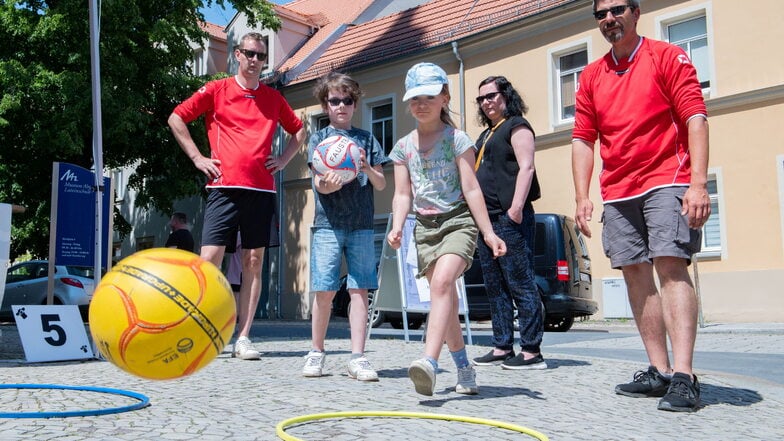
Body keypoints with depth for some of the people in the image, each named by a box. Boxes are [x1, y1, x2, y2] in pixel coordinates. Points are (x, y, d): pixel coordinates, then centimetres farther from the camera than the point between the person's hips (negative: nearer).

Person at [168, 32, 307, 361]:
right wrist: (197, 157, 1)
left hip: (261, 189, 3)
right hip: (224, 186, -3)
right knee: (209, 258, -9)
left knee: (254, 262, 1)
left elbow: (299, 130, 26)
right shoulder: (216, 90, 7)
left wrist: (283, 160, 11)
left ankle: (243, 338, 6)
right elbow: (176, 118, 9)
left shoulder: (273, 98, 15)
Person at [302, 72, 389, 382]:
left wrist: (367, 167, -10)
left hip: (361, 224, 2)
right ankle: (316, 352, 17)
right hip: (328, 223, -1)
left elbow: (381, 184, 10)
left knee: (359, 290, -1)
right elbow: (318, 182, -3)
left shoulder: (366, 139, 13)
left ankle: (358, 357, 2)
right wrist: (327, 185, -26)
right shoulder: (319, 138, 8)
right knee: (324, 291, -1)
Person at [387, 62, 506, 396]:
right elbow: (403, 194, 8)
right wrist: (397, 227, -9)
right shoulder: (404, 147, 10)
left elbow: (470, 188, -6)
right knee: (445, 297, 9)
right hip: (425, 226, 5)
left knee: (442, 282, -28)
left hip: (458, 221, -5)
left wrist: (488, 232, -11)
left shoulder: (456, 139, -2)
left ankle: (429, 361, -37)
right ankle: (464, 369, 21)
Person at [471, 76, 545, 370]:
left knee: (520, 283, -8)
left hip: (509, 217, -9)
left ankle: (531, 351, -5)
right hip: (486, 218, 10)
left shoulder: (516, 126, -1)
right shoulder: (486, 135, 24)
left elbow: (526, 167, -12)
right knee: (495, 287, 9)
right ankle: (502, 348, 15)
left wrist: (517, 206, -22)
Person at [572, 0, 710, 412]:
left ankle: (683, 376, -17)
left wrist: (698, 183, -17)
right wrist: (582, 197, 2)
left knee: (671, 266, -15)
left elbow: (695, 118, -7)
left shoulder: (667, 56, 1)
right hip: (617, 192, 5)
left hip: (666, 181, -5)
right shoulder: (591, 76, 14)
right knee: (636, 274, 4)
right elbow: (583, 139, 12)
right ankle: (659, 370, 10)